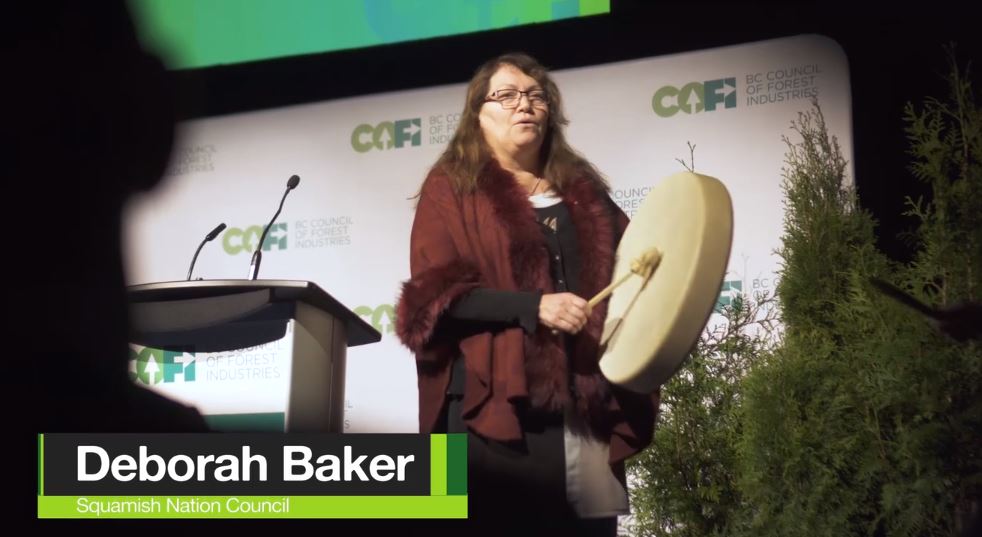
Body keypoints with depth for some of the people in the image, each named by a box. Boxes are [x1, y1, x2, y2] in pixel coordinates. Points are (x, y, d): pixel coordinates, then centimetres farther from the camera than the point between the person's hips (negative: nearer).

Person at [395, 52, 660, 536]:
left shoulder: (583, 190, 20)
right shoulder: (451, 189, 6)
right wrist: (534, 306, -17)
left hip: (588, 400, 4)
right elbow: (436, 294, -6)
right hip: (496, 401, -4)